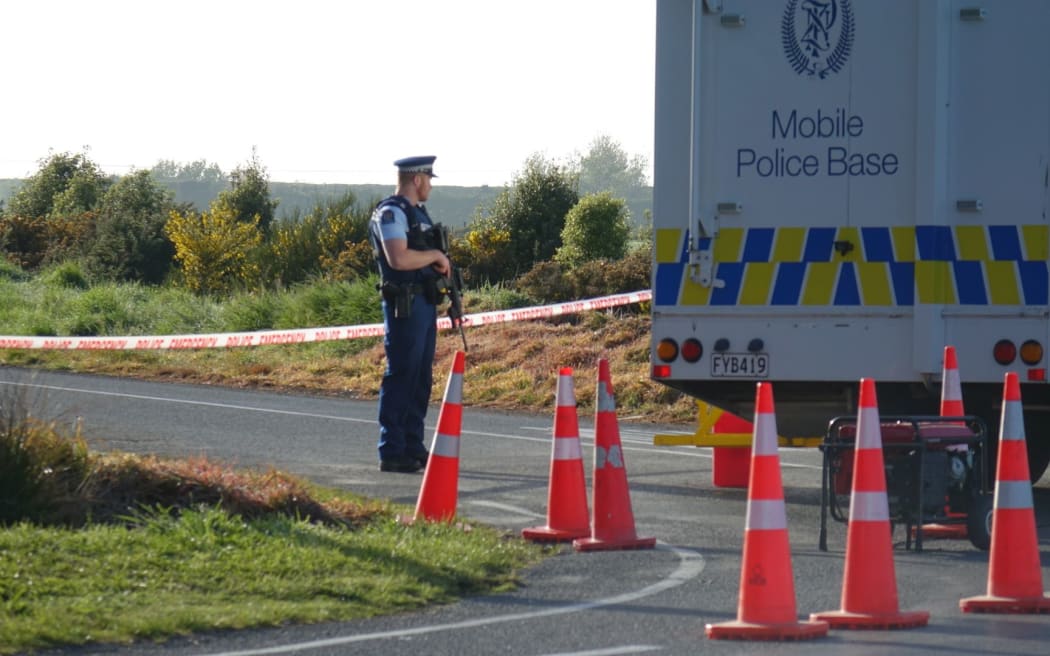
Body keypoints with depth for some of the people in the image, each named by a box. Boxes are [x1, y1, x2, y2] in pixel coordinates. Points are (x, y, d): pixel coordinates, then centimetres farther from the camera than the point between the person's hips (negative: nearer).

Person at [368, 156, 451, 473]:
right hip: (405, 304, -10)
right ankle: (391, 452, -8)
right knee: (401, 376, -9)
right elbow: (398, 258, -26)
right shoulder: (391, 213, -12)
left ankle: (413, 448, 18)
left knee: (421, 379, 12)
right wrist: (435, 255, -14)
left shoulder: (417, 213, 19)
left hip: (425, 302, 10)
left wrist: (441, 265, 11)